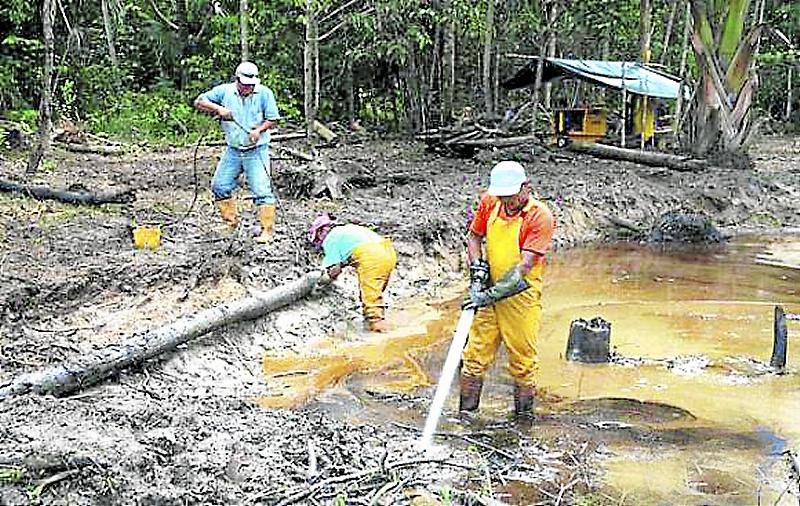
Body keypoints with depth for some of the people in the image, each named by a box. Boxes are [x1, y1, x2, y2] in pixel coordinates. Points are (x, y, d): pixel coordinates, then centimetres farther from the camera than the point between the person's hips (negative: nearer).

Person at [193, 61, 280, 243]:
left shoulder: (264, 93, -6)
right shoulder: (224, 91, -1)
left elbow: (272, 119, -3)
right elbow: (199, 102, -1)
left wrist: (259, 130, -21)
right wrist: (218, 108, -17)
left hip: (256, 151, -4)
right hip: (232, 150, 4)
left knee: (261, 190, -9)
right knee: (220, 186, 7)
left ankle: (267, 230, -3)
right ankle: (231, 222, 24)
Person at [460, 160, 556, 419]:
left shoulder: (540, 216, -17)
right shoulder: (489, 201, -1)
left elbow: (524, 266, -23)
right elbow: (474, 235, 14)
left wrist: (492, 294, -28)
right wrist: (477, 266, -4)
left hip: (521, 295, -4)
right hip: (488, 293, 4)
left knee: (523, 359, 5)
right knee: (475, 355, 6)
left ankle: (523, 416, 22)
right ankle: (466, 414, 18)